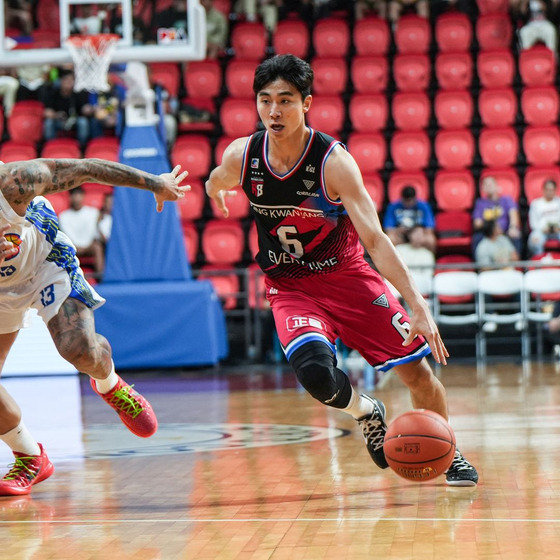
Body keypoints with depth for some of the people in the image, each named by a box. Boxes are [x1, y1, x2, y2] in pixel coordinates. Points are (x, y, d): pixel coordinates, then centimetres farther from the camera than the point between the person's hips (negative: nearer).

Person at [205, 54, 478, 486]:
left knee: (416, 368, -2)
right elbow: (216, 183, 12)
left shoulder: (333, 161, -24)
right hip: (290, 287, 1)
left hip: (346, 276, -1)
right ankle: (367, 414, 7)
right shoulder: (241, 156, -16)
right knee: (315, 372, -27)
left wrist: (419, 307, -38)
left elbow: (375, 239, -30)